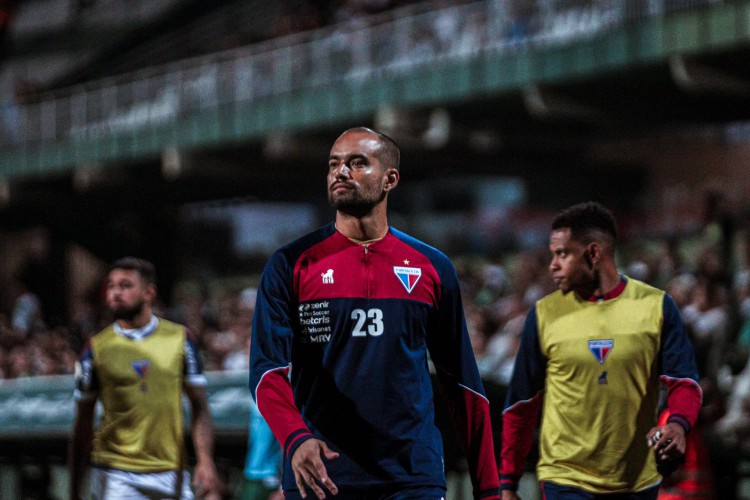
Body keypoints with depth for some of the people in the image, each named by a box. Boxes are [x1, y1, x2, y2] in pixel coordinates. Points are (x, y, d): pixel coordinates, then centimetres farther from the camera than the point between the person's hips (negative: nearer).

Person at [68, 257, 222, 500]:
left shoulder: (178, 338, 5)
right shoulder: (97, 348, 1)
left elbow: (199, 407, 7)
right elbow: (83, 423, 6)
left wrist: (205, 461, -7)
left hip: (171, 474, 2)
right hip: (117, 477, -2)